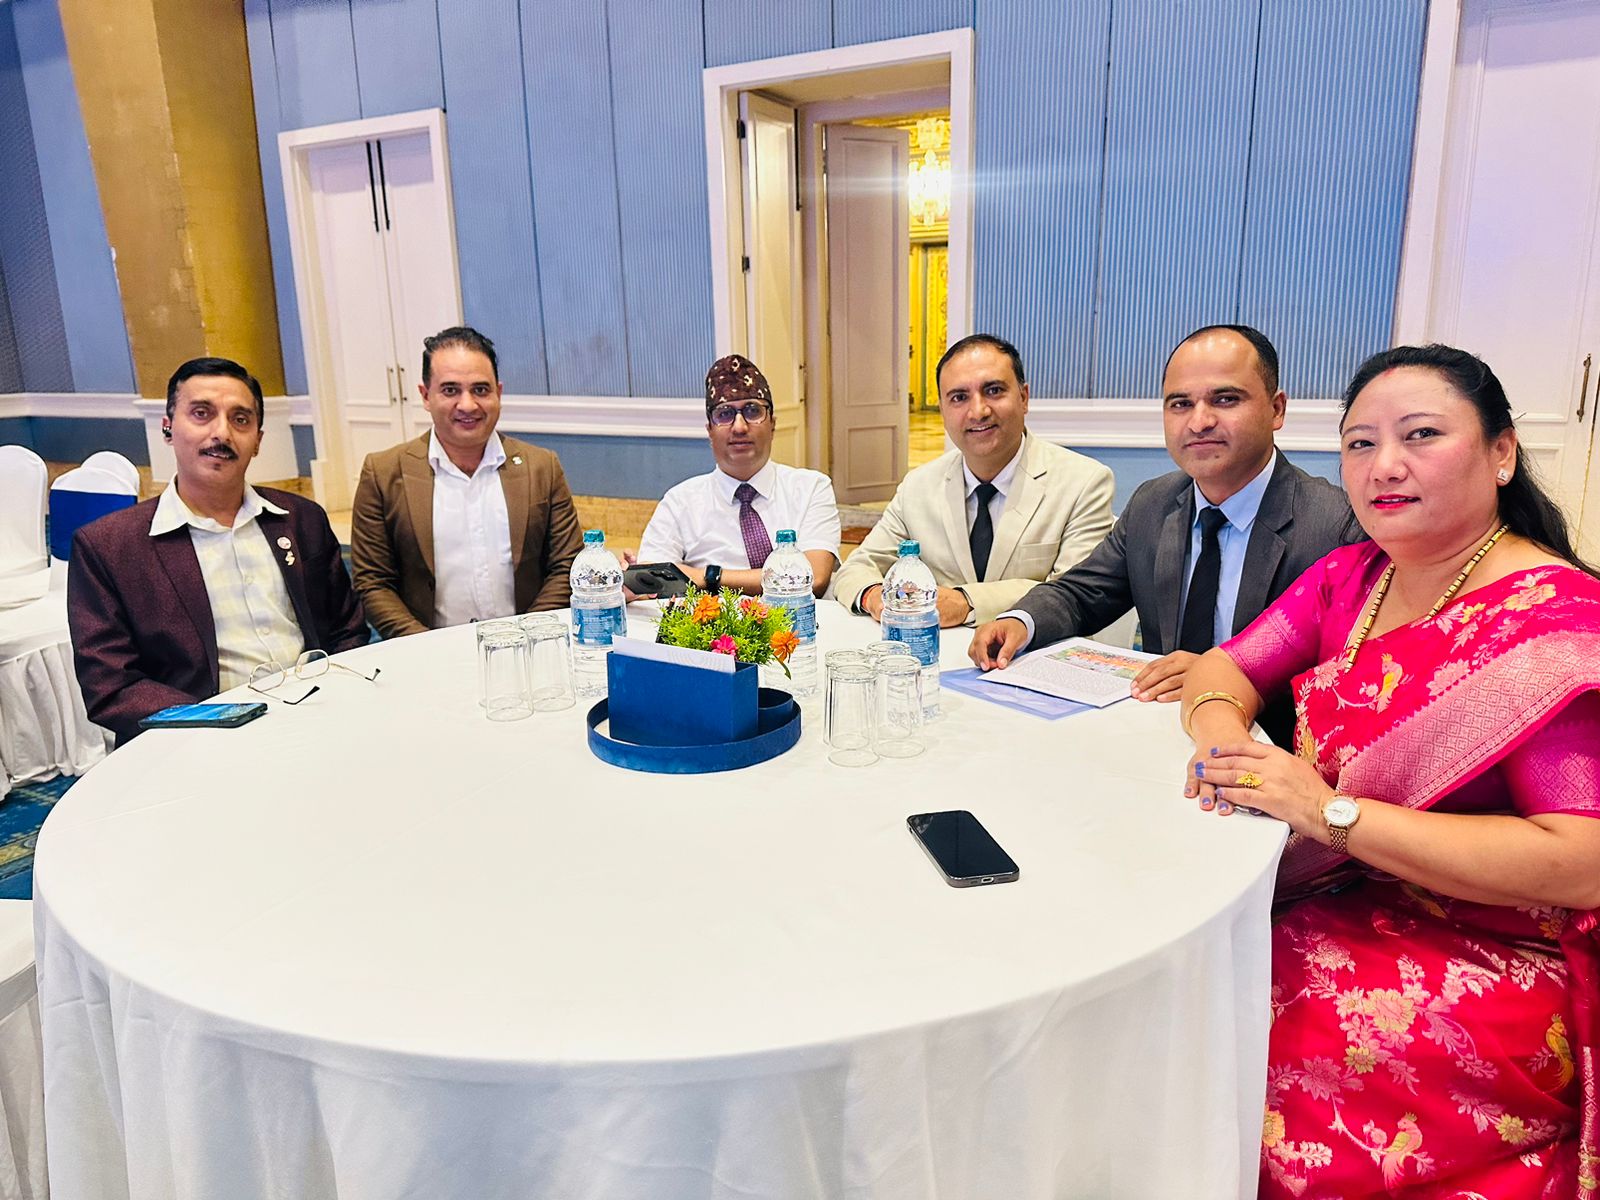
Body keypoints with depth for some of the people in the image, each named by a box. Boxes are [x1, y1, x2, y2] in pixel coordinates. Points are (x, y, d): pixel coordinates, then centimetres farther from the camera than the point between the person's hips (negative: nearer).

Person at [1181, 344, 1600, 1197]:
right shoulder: (1350, 577, 6)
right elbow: (1224, 670, 10)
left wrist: (1333, 812, -25)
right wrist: (1222, 733, -14)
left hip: (1484, 976, -6)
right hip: (1333, 913, 6)